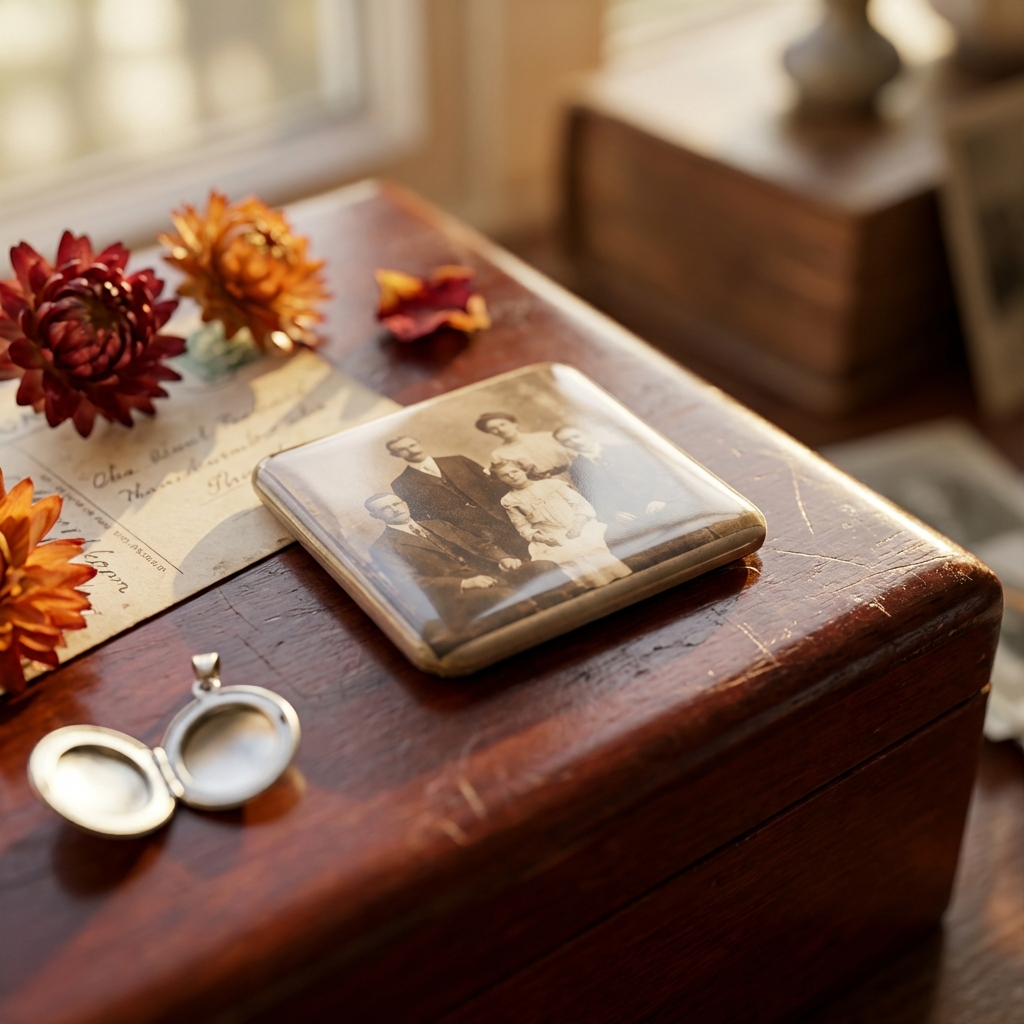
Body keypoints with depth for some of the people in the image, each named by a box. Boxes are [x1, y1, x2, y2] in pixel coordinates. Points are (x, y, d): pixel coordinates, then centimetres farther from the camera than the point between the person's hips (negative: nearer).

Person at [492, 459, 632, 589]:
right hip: (553, 540, -1)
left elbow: (581, 503, 7)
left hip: (581, 529, 1)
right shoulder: (509, 500, 12)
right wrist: (538, 537, -11)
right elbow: (523, 527, 9)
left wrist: (578, 524, -11)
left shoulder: (551, 483, 11)